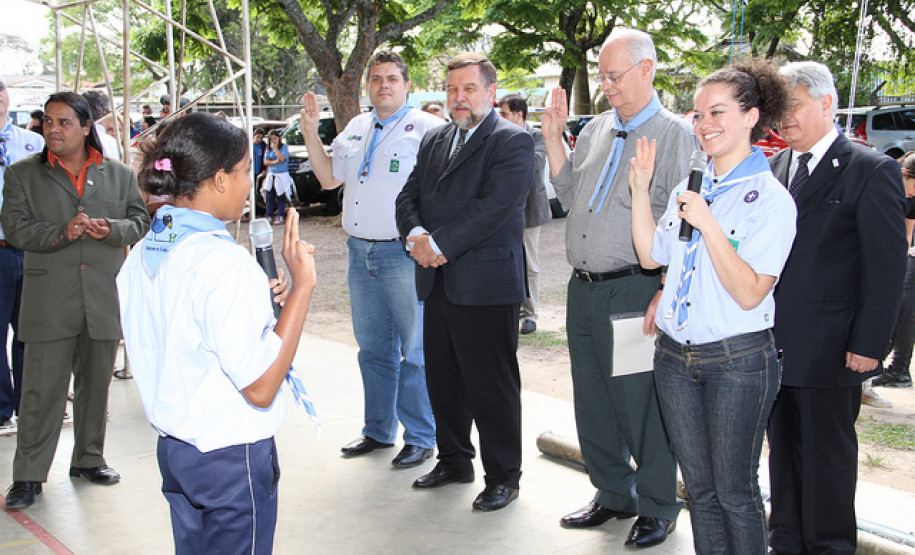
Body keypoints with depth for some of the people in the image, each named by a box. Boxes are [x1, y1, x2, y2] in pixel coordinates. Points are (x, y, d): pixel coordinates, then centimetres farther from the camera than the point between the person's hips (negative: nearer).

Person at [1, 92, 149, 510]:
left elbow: (140, 221, 9)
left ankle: (89, 459, 28)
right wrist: (62, 233, -20)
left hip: (105, 298, 2)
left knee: (96, 384, 12)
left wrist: (111, 229, -12)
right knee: (42, 389, -3)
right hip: (49, 300, -2)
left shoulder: (120, 174, 11)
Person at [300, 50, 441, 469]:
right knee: (373, 347, 16)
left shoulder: (426, 128, -6)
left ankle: (420, 438, 12)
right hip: (360, 252, 7)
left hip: (404, 254, -7)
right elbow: (329, 178, 21)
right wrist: (310, 133, 11)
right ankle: (379, 430, 29)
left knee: (415, 350, 1)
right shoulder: (356, 128, 15)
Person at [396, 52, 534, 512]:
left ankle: (503, 476, 16)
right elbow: (408, 197, 11)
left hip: (485, 284, -7)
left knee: (492, 386, 1)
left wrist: (438, 244, -19)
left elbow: (492, 207, -18)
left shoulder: (514, 142, -7)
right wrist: (417, 234, -10)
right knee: (442, 380, 16)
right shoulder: (433, 140, 17)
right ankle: (454, 460, 33)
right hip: (437, 283, 7)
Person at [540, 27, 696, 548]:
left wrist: (665, 294, -20)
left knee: (642, 404, 1)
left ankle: (658, 508, 19)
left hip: (635, 291, -7)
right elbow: (572, 194, 17)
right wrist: (553, 138, 7)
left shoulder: (677, 134, -7)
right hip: (584, 289, 7)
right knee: (592, 402, 15)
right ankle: (614, 494, 32)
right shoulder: (597, 130, 14)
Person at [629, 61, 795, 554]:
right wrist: (640, 191, 5)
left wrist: (708, 225, -24)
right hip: (676, 354, 6)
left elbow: (750, 293, -19)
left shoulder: (770, 199, -12)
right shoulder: (689, 189, 10)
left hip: (737, 360, -6)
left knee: (734, 491, 5)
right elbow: (650, 256, 12)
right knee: (699, 488, 15)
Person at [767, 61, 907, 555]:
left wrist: (867, 344, -13)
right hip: (772, 344, 6)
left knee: (828, 454, 7)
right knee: (783, 447, 16)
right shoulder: (773, 168, 11)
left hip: (829, 348, -5)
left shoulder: (871, 171, -7)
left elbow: (887, 266, -10)